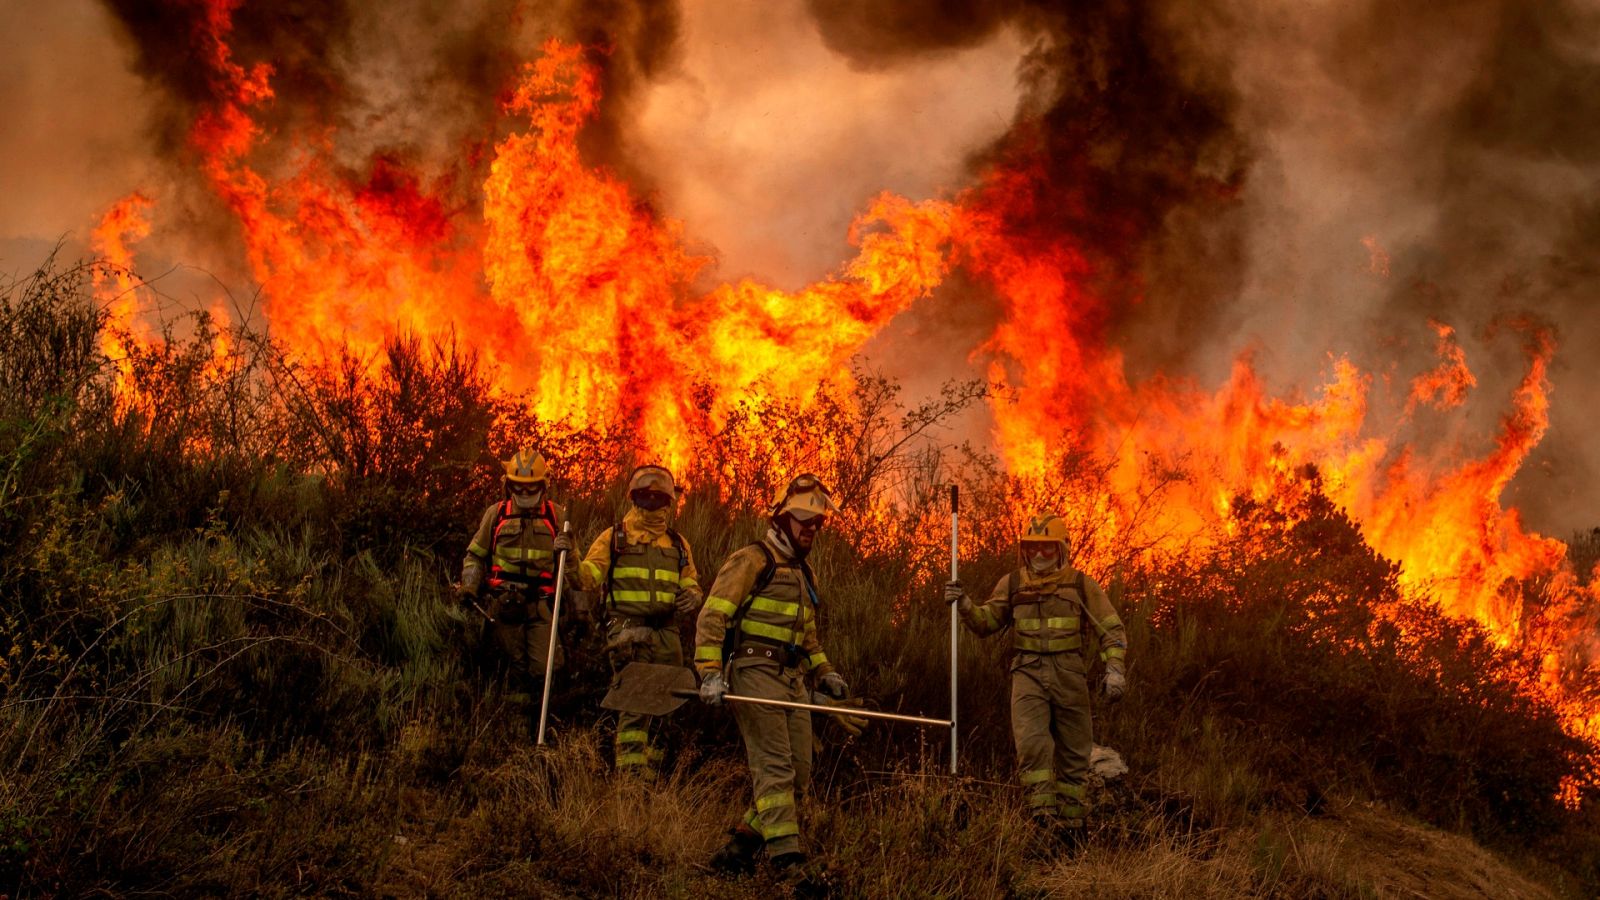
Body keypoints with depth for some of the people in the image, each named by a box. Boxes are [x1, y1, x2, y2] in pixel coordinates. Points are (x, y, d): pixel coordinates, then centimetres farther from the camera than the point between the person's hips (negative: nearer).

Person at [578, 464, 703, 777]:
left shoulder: (678, 544, 19)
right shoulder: (614, 537, 8)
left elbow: (691, 585, 24)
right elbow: (587, 577, 0)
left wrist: (692, 598, 0)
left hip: (666, 634, 5)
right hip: (627, 631, -5)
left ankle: (651, 773, 19)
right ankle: (631, 776, -16)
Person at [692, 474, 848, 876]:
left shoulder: (804, 573, 22)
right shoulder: (752, 561, -4)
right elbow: (712, 617, -11)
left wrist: (825, 672, 19)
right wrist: (711, 672, -19)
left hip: (793, 681, 9)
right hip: (755, 674, -9)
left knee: (798, 774, 5)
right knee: (775, 769, -12)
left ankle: (741, 846, 14)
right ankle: (787, 859, -14)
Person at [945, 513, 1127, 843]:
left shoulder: (1081, 585, 3)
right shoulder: (1012, 585, 9)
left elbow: (1111, 630, 3)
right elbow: (986, 622, 14)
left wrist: (1115, 670, -9)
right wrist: (964, 605, -6)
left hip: (1070, 677, 0)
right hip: (1029, 675, 0)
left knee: (1073, 753, 7)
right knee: (1032, 742, -20)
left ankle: (1071, 821, 18)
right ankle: (1043, 812, -19)